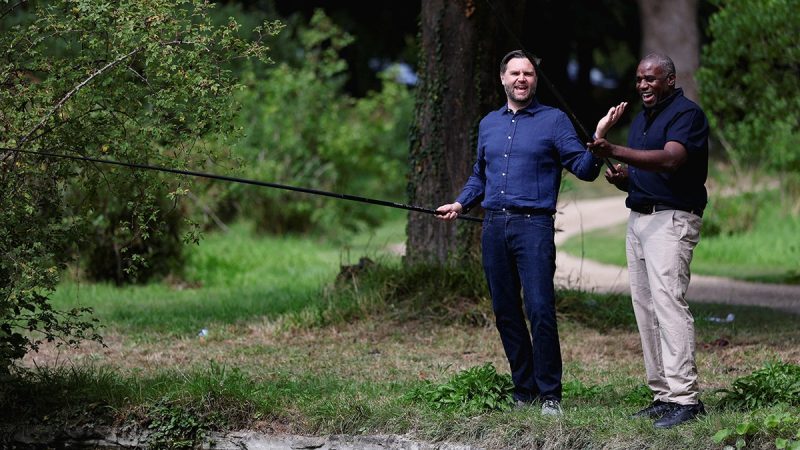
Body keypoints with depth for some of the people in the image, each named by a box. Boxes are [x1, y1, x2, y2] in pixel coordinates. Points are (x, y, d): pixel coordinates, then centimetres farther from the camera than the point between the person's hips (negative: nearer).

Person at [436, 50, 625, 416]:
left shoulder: (554, 121, 3)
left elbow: (584, 169, -4)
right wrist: (460, 204, 13)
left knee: (540, 310, -14)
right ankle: (523, 392, 17)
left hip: (533, 225, -5)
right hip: (494, 227, 5)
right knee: (505, 313, 7)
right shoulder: (488, 124, 18)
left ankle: (549, 395, -7)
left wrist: (598, 138, -20)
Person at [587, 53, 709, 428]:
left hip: (671, 219, -9)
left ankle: (684, 398, -19)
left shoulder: (686, 113, -8)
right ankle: (662, 395, 9)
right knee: (645, 309, 6)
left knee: (668, 303, -17)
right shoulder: (641, 119, 20)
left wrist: (615, 151, -33)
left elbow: (670, 159, -25)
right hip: (638, 219, 9)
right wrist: (621, 178, 3)